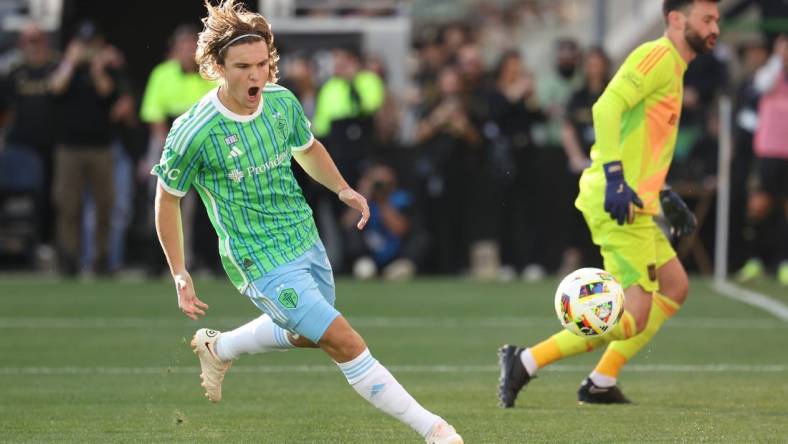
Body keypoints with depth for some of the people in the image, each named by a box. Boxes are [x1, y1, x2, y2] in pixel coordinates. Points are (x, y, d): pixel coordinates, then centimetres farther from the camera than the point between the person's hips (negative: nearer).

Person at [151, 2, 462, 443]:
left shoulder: (283, 102, -5)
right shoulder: (194, 133, -21)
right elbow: (168, 198, -6)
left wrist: (342, 188, 1)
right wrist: (180, 274, -7)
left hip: (307, 242, 7)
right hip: (262, 262, -7)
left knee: (304, 335, 29)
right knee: (346, 342, -15)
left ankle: (217, 348, 52)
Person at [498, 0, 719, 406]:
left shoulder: (671, 68, 22)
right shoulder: (658, 55, -10)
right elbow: (606, 108, -23)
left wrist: (666, 198, 26)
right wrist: (614, 178, -30)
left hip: (630, 201, 10)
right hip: (618, 202, -10)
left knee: (674, 286, 14)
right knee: (635, 315, -12)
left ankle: (601, 383, 15)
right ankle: (526, 362, -10)